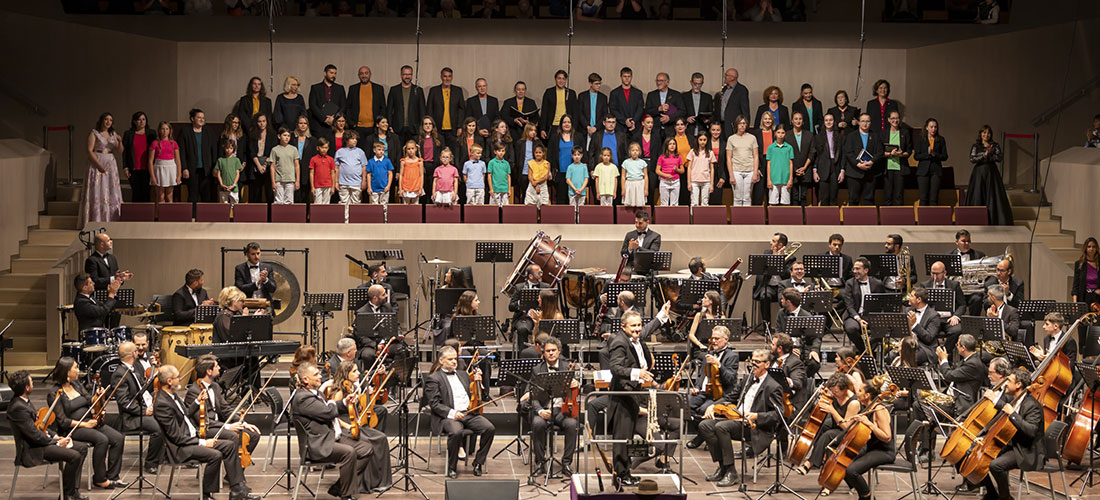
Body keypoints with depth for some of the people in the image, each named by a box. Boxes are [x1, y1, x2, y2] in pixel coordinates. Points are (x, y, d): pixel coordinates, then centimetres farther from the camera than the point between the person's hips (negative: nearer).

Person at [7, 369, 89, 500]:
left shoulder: (24, 401, 9)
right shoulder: (18, 408, -24)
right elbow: (34, 435, -24)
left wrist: (55, 436, 6)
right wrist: (57, 443, -14)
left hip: (43, 439, 11)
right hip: (32, 450, -11)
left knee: (82, 448, 4)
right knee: (74, 456, -25)